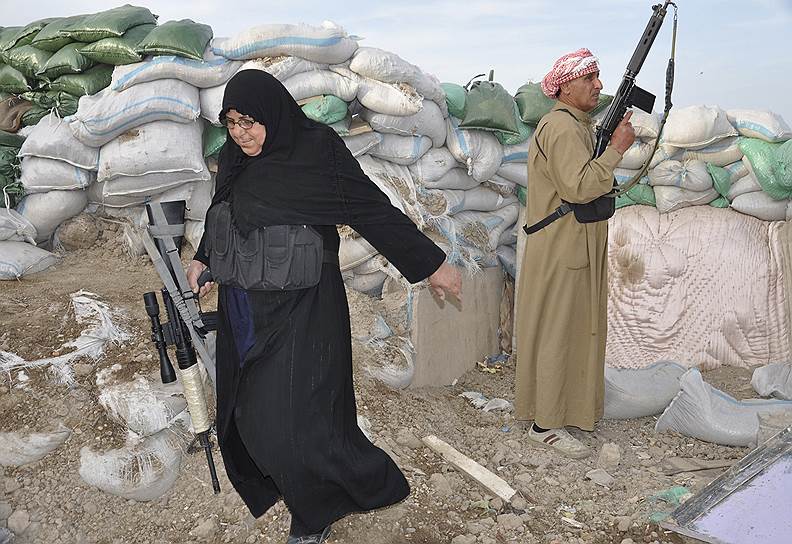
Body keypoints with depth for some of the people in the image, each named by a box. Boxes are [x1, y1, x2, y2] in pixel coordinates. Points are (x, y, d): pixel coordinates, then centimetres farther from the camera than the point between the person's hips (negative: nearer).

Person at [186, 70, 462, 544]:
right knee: (246, 410, 15)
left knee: (293, 417, -3)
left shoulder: (317, 151, -15)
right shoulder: (235, 159, 4)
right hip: (245, 309, 7)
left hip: (300, 309, -7)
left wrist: (432, 264, -10)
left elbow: (375, 211, -13)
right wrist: (203, 260, 5)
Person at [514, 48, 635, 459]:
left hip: (577, 249, 11)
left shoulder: (576, 125, 18)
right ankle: (545, 422, 6)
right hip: (560, 251, -11)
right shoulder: (561, 127, -17)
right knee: (556, 331, -4)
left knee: (575, 328, 17)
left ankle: (557, 401, 30)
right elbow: (579, 187, -27)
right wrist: (617, 149, -19)